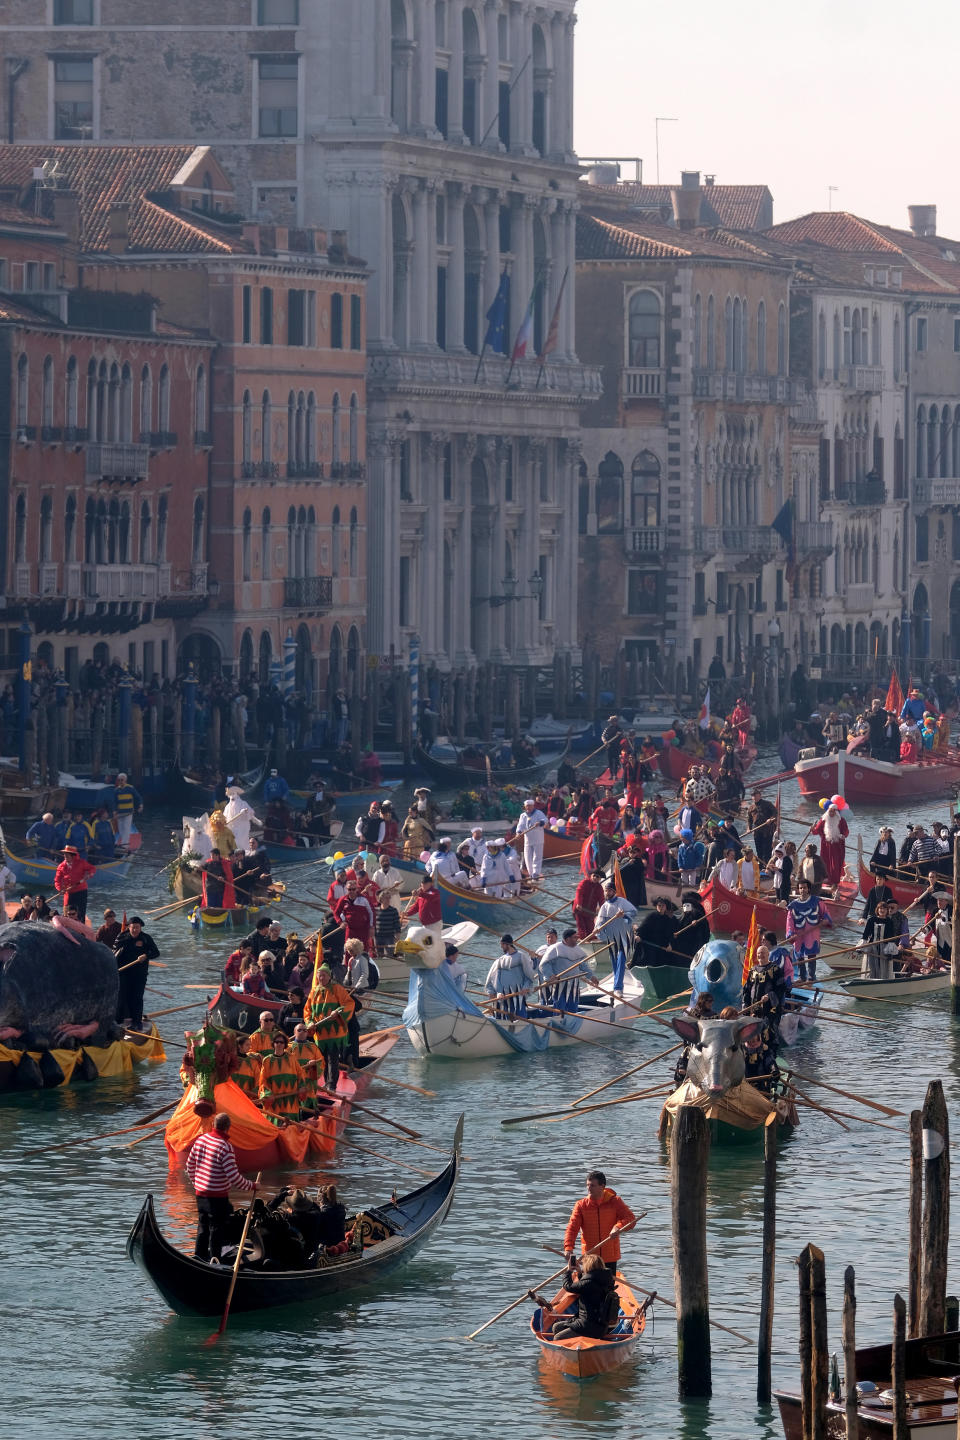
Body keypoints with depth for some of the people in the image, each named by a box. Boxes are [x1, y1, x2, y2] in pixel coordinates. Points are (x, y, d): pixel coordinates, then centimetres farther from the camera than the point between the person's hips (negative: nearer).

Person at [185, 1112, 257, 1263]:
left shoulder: (200, 1140, 0)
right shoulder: (225, 1147, -21)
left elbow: (190, 1165, 12)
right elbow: (234, 1177, -21)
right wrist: (250, 1186, -6)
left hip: (200, 1194, 7)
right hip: (218, 1198, -7)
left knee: (203, 1228, 19)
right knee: (217, 1229, 4)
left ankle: (199, 1256, 25)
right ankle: (214, 1260, 7)